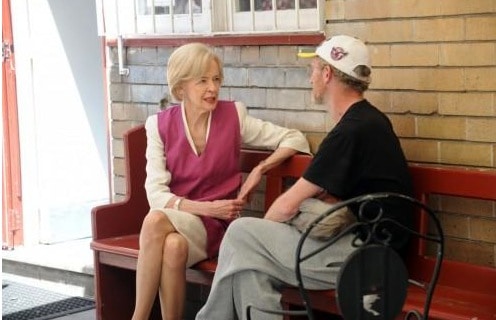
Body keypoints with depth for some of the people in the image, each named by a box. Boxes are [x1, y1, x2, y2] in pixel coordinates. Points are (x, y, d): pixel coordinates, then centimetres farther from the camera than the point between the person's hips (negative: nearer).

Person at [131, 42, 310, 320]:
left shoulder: (234, 116, -2)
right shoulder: (159, 125, 0)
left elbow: (295, 138, 2)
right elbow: (156, 193, -6)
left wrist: (260, 170, -11)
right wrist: (206, 207, -18)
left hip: (216, 225, -1)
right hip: (174, 219, 1)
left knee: (156, 221, -33)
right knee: (173, 247, -36)